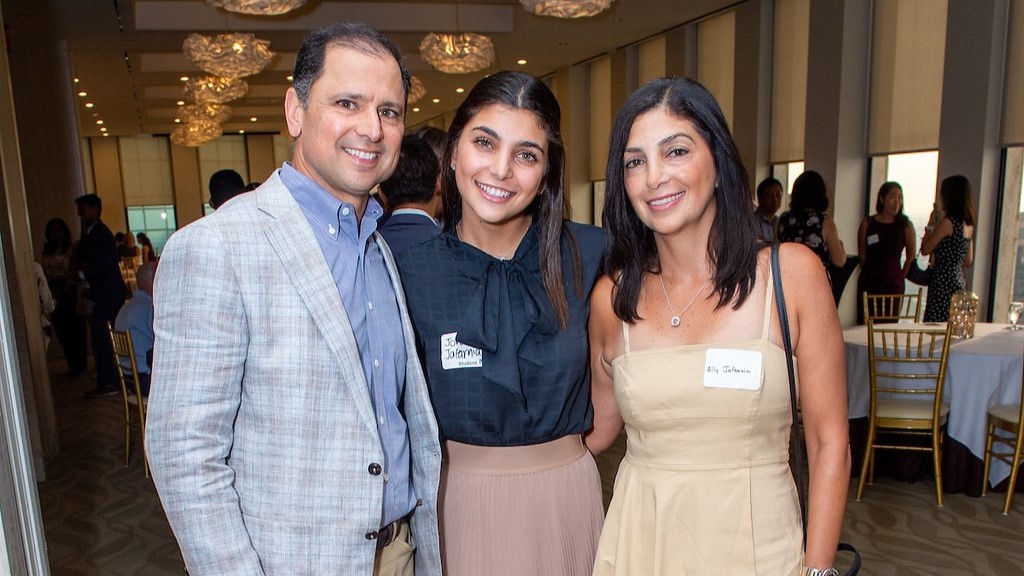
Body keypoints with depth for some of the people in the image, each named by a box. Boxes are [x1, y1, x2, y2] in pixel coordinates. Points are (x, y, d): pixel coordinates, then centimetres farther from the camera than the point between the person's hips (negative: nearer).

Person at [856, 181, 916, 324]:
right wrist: (870, 273, 8)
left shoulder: (906, 226, 4)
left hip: (893, 285, 0)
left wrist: (901, 276, 7)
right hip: (869, 284, 0)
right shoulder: (868, 224, 3)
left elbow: (911, 256, 10)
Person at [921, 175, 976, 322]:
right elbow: (968, 261, 17)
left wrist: (928, 231, 8)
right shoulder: (968, 224, 12)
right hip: (959, 282, 9)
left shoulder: (948, 222, -14)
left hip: (943, 283, -9)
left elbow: (925, 250, -9)